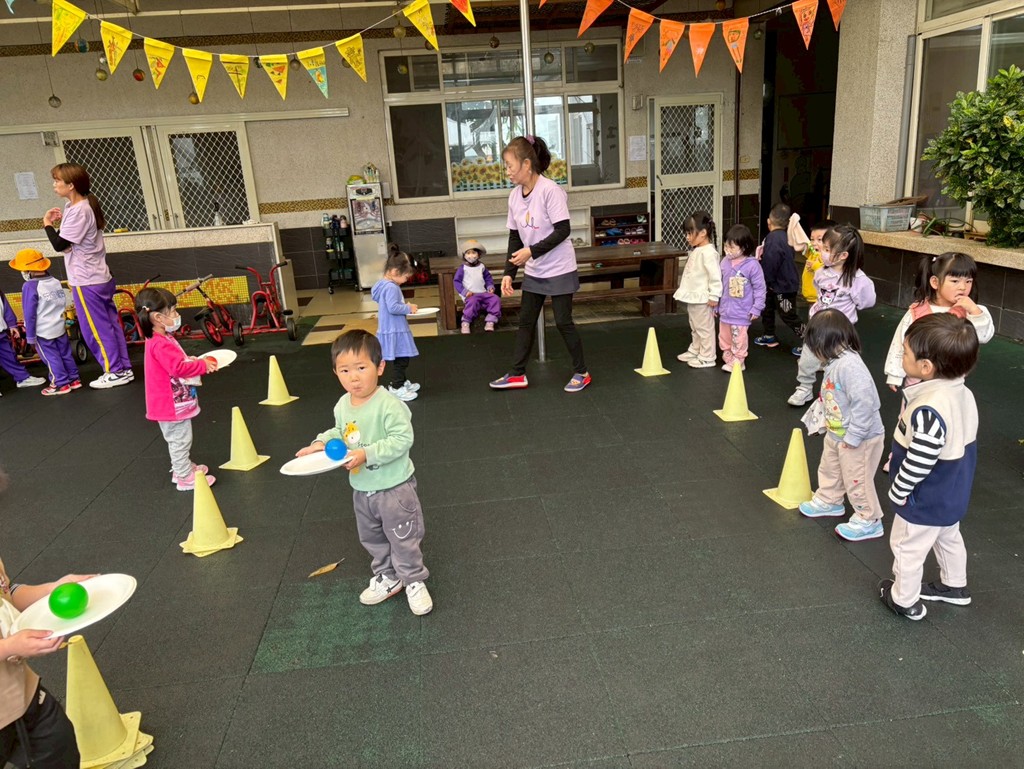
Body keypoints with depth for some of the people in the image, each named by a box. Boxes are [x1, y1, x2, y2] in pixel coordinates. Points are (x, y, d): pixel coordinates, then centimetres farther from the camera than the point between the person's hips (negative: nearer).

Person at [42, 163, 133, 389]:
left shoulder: (78, 211, -19)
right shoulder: (83, 206, 11)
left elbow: (60, 244, -18)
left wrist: (48, 224, -3)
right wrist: (61, 222, 0)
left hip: (87, 282, -10)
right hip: (99, 278, 10)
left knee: (95, 331, 0)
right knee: (110, 326, 12)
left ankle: (115, 372, 7)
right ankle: (123, 368, 17)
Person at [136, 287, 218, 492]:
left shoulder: (161, 339, 8)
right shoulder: (160, 345, -27)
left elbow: (178, 361, 19)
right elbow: (179, 368, -32)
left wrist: (194, 361, 2)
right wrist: (203, 365, -20)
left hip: (175, 402, 10)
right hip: (172, 404, -10)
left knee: (178, 440, 24)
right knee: (180, 440, 1)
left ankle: (182, 468, 38)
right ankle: (185, 478, 12)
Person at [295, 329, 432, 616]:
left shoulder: (389, 405, -26)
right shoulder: (342, 405, -3)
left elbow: (402, 439, -29)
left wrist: (367, 454, -33)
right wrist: (323, 442, -6)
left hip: (393, 486, -7)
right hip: (361, 488, 7)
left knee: (403, 538, 8)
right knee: (371, 538, 22)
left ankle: (414, 581, 28)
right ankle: (387, 577, 42)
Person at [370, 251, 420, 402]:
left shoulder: (385, 285, 12)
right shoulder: (391, 287, -21)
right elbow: (393, 307, -28)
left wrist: (406, 308, 12)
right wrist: (408, 308, -16)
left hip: (395, 329, 11)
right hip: (394, 331, -11)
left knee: (401, 358, 21)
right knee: (400, 359, -2)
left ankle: (401, 382, 34)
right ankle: (396, 388, 6)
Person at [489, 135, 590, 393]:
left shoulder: (550, 190, -19)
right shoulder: (514, 195, 2)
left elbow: (563, 230, -21)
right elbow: (514, 237, 7)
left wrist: (532, 251, -25)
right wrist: (509, 272, 2)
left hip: (559, 270, -7)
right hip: (533, 272, 7)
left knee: (563, 322, 0)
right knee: (525, 321, 10)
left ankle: (581, 372, 17)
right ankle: (517, 374, 20)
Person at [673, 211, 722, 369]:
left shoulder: (708, 252, -20)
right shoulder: (697, 251, 11)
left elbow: (715, 275, -24)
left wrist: (714, 296, -22)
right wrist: (686, 291, 20)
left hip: (702, 299, -10)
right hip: (693, 297, 10)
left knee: (704, 328, 0)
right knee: (695, 328, 22)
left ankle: (707, 358, 8)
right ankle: (694, 351, 35)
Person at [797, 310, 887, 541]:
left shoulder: (849, 365, -31)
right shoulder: (835, 363, 0)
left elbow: (864, 403, -33)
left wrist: (853, 437, -27)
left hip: (859, 439, -10)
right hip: (836, 434, 10)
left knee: (857, 481, 7)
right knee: (829, 469, 27)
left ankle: (868, 521, 25)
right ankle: (828, 501, 49)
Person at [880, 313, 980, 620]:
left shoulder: (929, 410, -37)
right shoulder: (962, 393, -9)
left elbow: (919, 460, -33)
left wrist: (898, 490, -17)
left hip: (926, 500, -8)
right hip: (953, 494, 9)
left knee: (907, 548, 14)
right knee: (948, 538, 30)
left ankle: (904, 600, 34)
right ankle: (955, 586, 52)